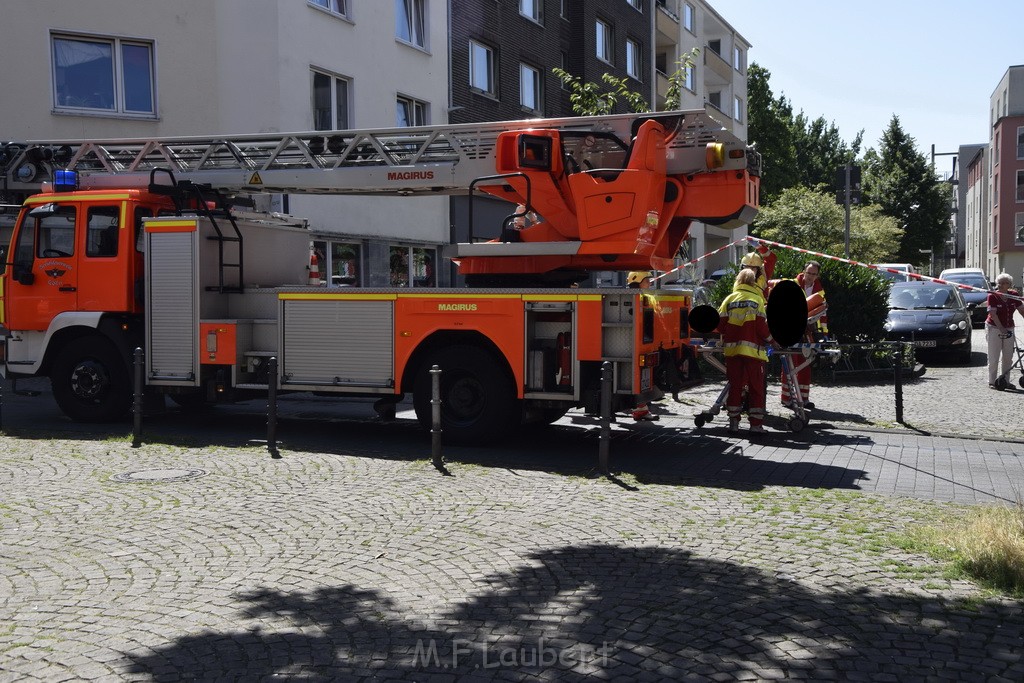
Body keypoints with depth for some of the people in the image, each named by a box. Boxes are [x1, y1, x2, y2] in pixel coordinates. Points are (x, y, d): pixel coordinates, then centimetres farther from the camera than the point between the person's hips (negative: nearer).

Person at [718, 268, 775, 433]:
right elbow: (762, 326, -7)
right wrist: (772, 340, 8)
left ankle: (733, 421, 10)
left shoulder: (729, 299, 6)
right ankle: (756, 424, 2)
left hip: (732, 349, 3)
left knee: (735, 385, 9)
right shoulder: (757, 299, -2)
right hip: (753, 349, -3)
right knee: (756, 387, 3)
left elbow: (721, 324, 3)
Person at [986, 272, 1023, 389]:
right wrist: (1001, 328, -26)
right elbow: (993, 314, -17)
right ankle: (992, 381, 4)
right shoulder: (993, 296, -11)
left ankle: (1005, 380, 19)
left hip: (1009, 329, 5)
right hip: (994, 328, -5)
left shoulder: (1014, 295, 3)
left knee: (1008, 357, 9)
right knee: (994, 357, -2)